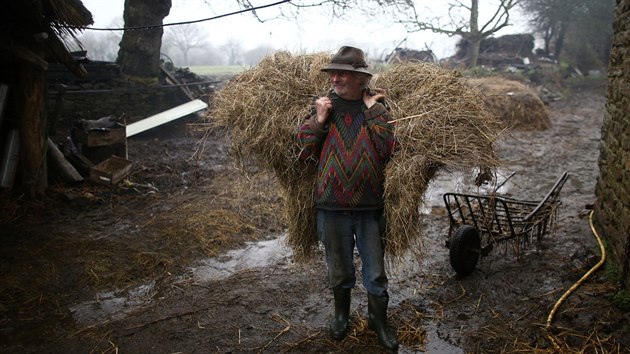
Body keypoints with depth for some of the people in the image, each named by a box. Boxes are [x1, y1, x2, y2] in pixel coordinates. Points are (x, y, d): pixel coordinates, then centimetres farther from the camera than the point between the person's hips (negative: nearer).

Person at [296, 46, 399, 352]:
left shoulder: (377, 107, -2)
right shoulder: (323, 106, 0)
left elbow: (388, 149, -15)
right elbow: (304, 152, -2)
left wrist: (373, 111, -15)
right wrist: (318, 120, -14)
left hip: (370, 206, -1)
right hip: (331, 206, 1)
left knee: (375, 271, 12)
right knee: (339, 269, 19)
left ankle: (379, 320, 35)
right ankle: (341, 313, 44)